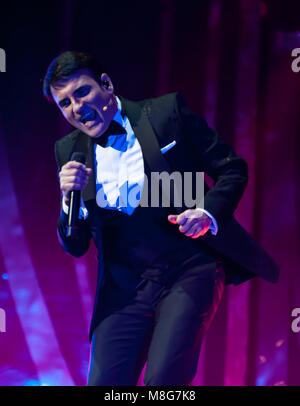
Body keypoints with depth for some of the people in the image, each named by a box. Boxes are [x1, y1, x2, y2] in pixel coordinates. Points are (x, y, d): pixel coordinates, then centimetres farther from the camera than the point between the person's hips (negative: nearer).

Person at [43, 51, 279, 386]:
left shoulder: (168, 112, -1)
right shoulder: (69, 151, 8)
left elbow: (233, 169, 4)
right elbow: (75, 246, 9)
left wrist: (209, 213, -15)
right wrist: (70, 198, -11)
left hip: (190, 271, -3)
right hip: (124, 286, 4)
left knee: (163, 380, -20)